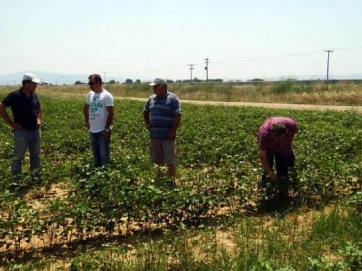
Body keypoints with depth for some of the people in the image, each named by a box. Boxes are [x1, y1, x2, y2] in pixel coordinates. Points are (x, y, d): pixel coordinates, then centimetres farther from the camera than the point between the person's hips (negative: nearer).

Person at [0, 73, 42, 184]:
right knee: (18, 157, 3)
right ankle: (16, 180, 11)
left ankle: (36, 176, 26)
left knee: (36, 155, 14)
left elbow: (39, 108, 26)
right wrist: (11, 123, -14)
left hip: (35, 130, 6)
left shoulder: (34, 95, 6)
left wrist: (39, 119, 12)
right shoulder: (15, 95, -14)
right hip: (21, 131, -6)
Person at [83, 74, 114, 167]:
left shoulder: (106, 95, -12)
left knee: (104, 154, 0)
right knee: (95, 153, 17)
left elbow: (111, 113, -14)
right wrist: (87, 121, 15)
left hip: (103, 130, -7)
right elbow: (86, 108, 23)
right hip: (92, 130, 7)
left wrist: (107, 128, -16)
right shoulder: (90, 94, 7)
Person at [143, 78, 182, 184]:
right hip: (154, 135, 7)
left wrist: (173, 131, -17)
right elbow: (145, 112, 26)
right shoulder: (151, 99, 11)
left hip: (167, 135, -6)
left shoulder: (172, 98, -9)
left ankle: (172, 181, 7)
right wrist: (147, 124, 12)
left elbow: (178, 115, -13)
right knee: (157, 160, 15)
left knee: (170, 160, -2)